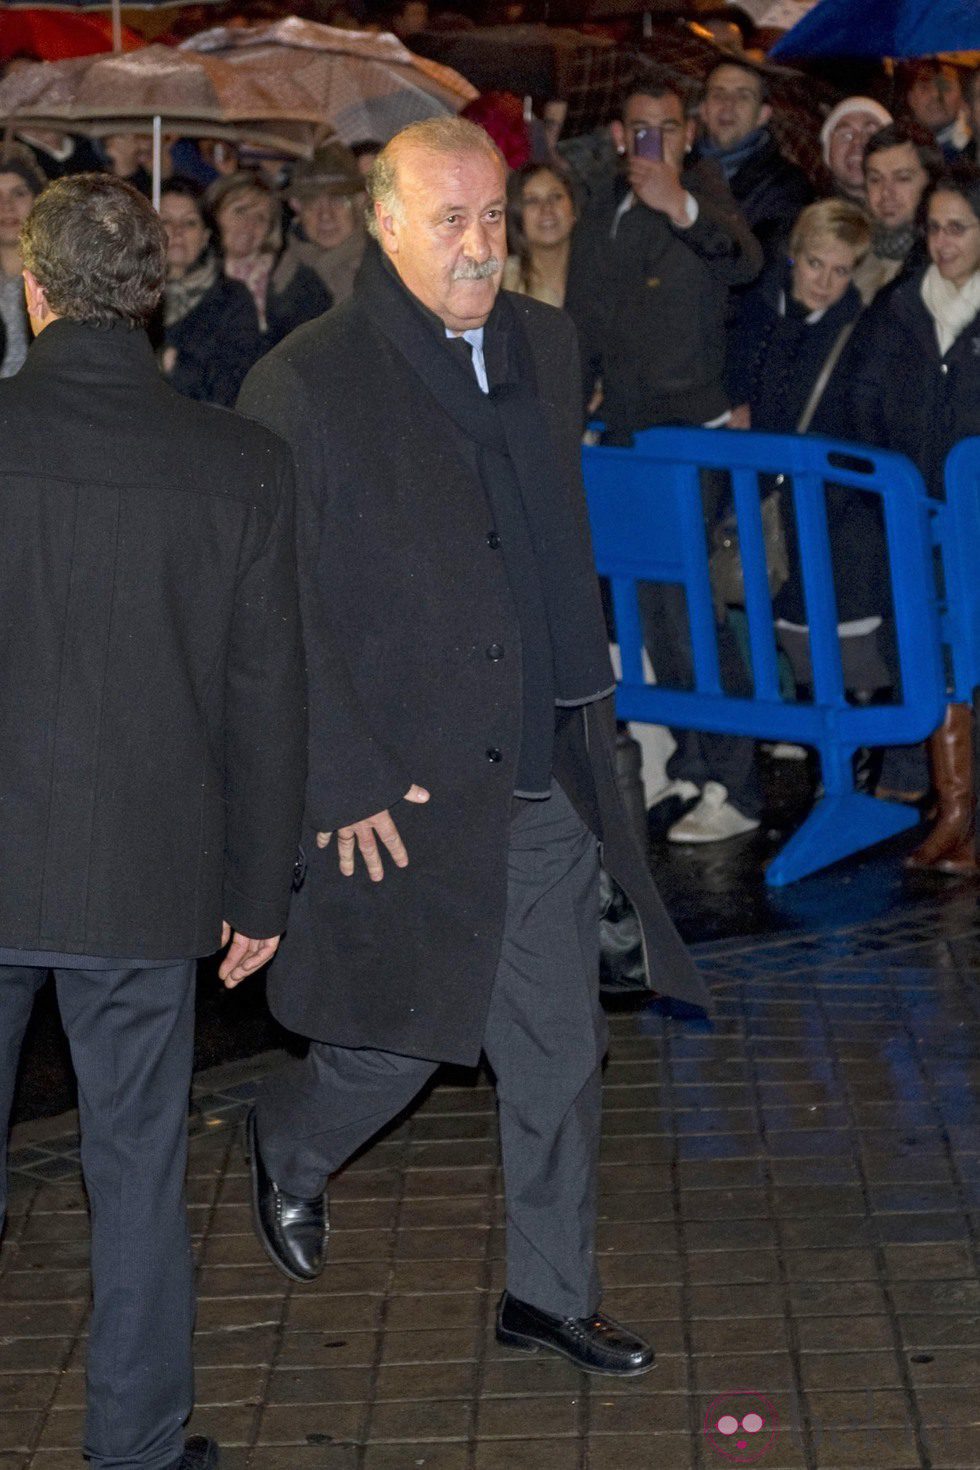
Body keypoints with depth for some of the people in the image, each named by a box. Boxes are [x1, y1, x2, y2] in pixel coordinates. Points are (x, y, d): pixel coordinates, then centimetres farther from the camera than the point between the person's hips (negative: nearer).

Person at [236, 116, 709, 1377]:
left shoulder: (546, 346, 8)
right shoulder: (304, 387, -12)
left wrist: (584, 694, 16)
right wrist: (346, 781, -15)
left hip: (548, 772, 6)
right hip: (406, 787, -6)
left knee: (560, 1049, 10)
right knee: (404, 1035, 4)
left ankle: (550, 1295, 25)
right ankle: (289, 1146, 36)